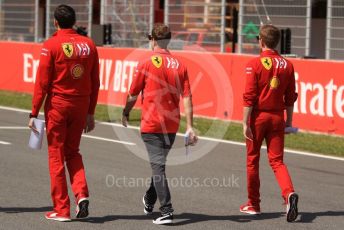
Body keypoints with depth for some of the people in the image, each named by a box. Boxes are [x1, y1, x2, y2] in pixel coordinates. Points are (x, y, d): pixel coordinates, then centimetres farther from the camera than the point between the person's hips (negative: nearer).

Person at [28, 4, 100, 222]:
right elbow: (95, 82, 7)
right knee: (73, 152, 19)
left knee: (56, 155, 5)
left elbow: (42, 82, -10)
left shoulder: (51, 45, -9)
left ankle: (61, 209, 7)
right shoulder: (89, 45, 4)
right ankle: (82, 194, -2)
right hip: (81, 105, 4)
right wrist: (90, 113, 14)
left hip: (57, 105, -4)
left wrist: (34, 113, -4)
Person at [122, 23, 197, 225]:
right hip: (172, 125, 5)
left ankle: (167, 211, -15)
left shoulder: (146, 63, -8)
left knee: (158, 166, -6)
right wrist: (190, 127, -1)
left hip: (151, 124, -5)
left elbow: (133, 94, -2)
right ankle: (150, 201, 39)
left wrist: (126, 113, 16)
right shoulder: (179, 65, 3)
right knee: (160, 162, 22)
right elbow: (187, 98, -1)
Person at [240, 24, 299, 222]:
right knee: (277, 160, 5)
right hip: (277, 117, 3)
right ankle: (289, 193, -21)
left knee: (253, 160, 11)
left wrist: (246, 123, -9)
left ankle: (254, 204, 20)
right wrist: (289, 120, 16)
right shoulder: (287, 65, 3)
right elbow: (291, 97, 7)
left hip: (258, 116, -3)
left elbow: (249, 97, -13)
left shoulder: (255, 64, -10)